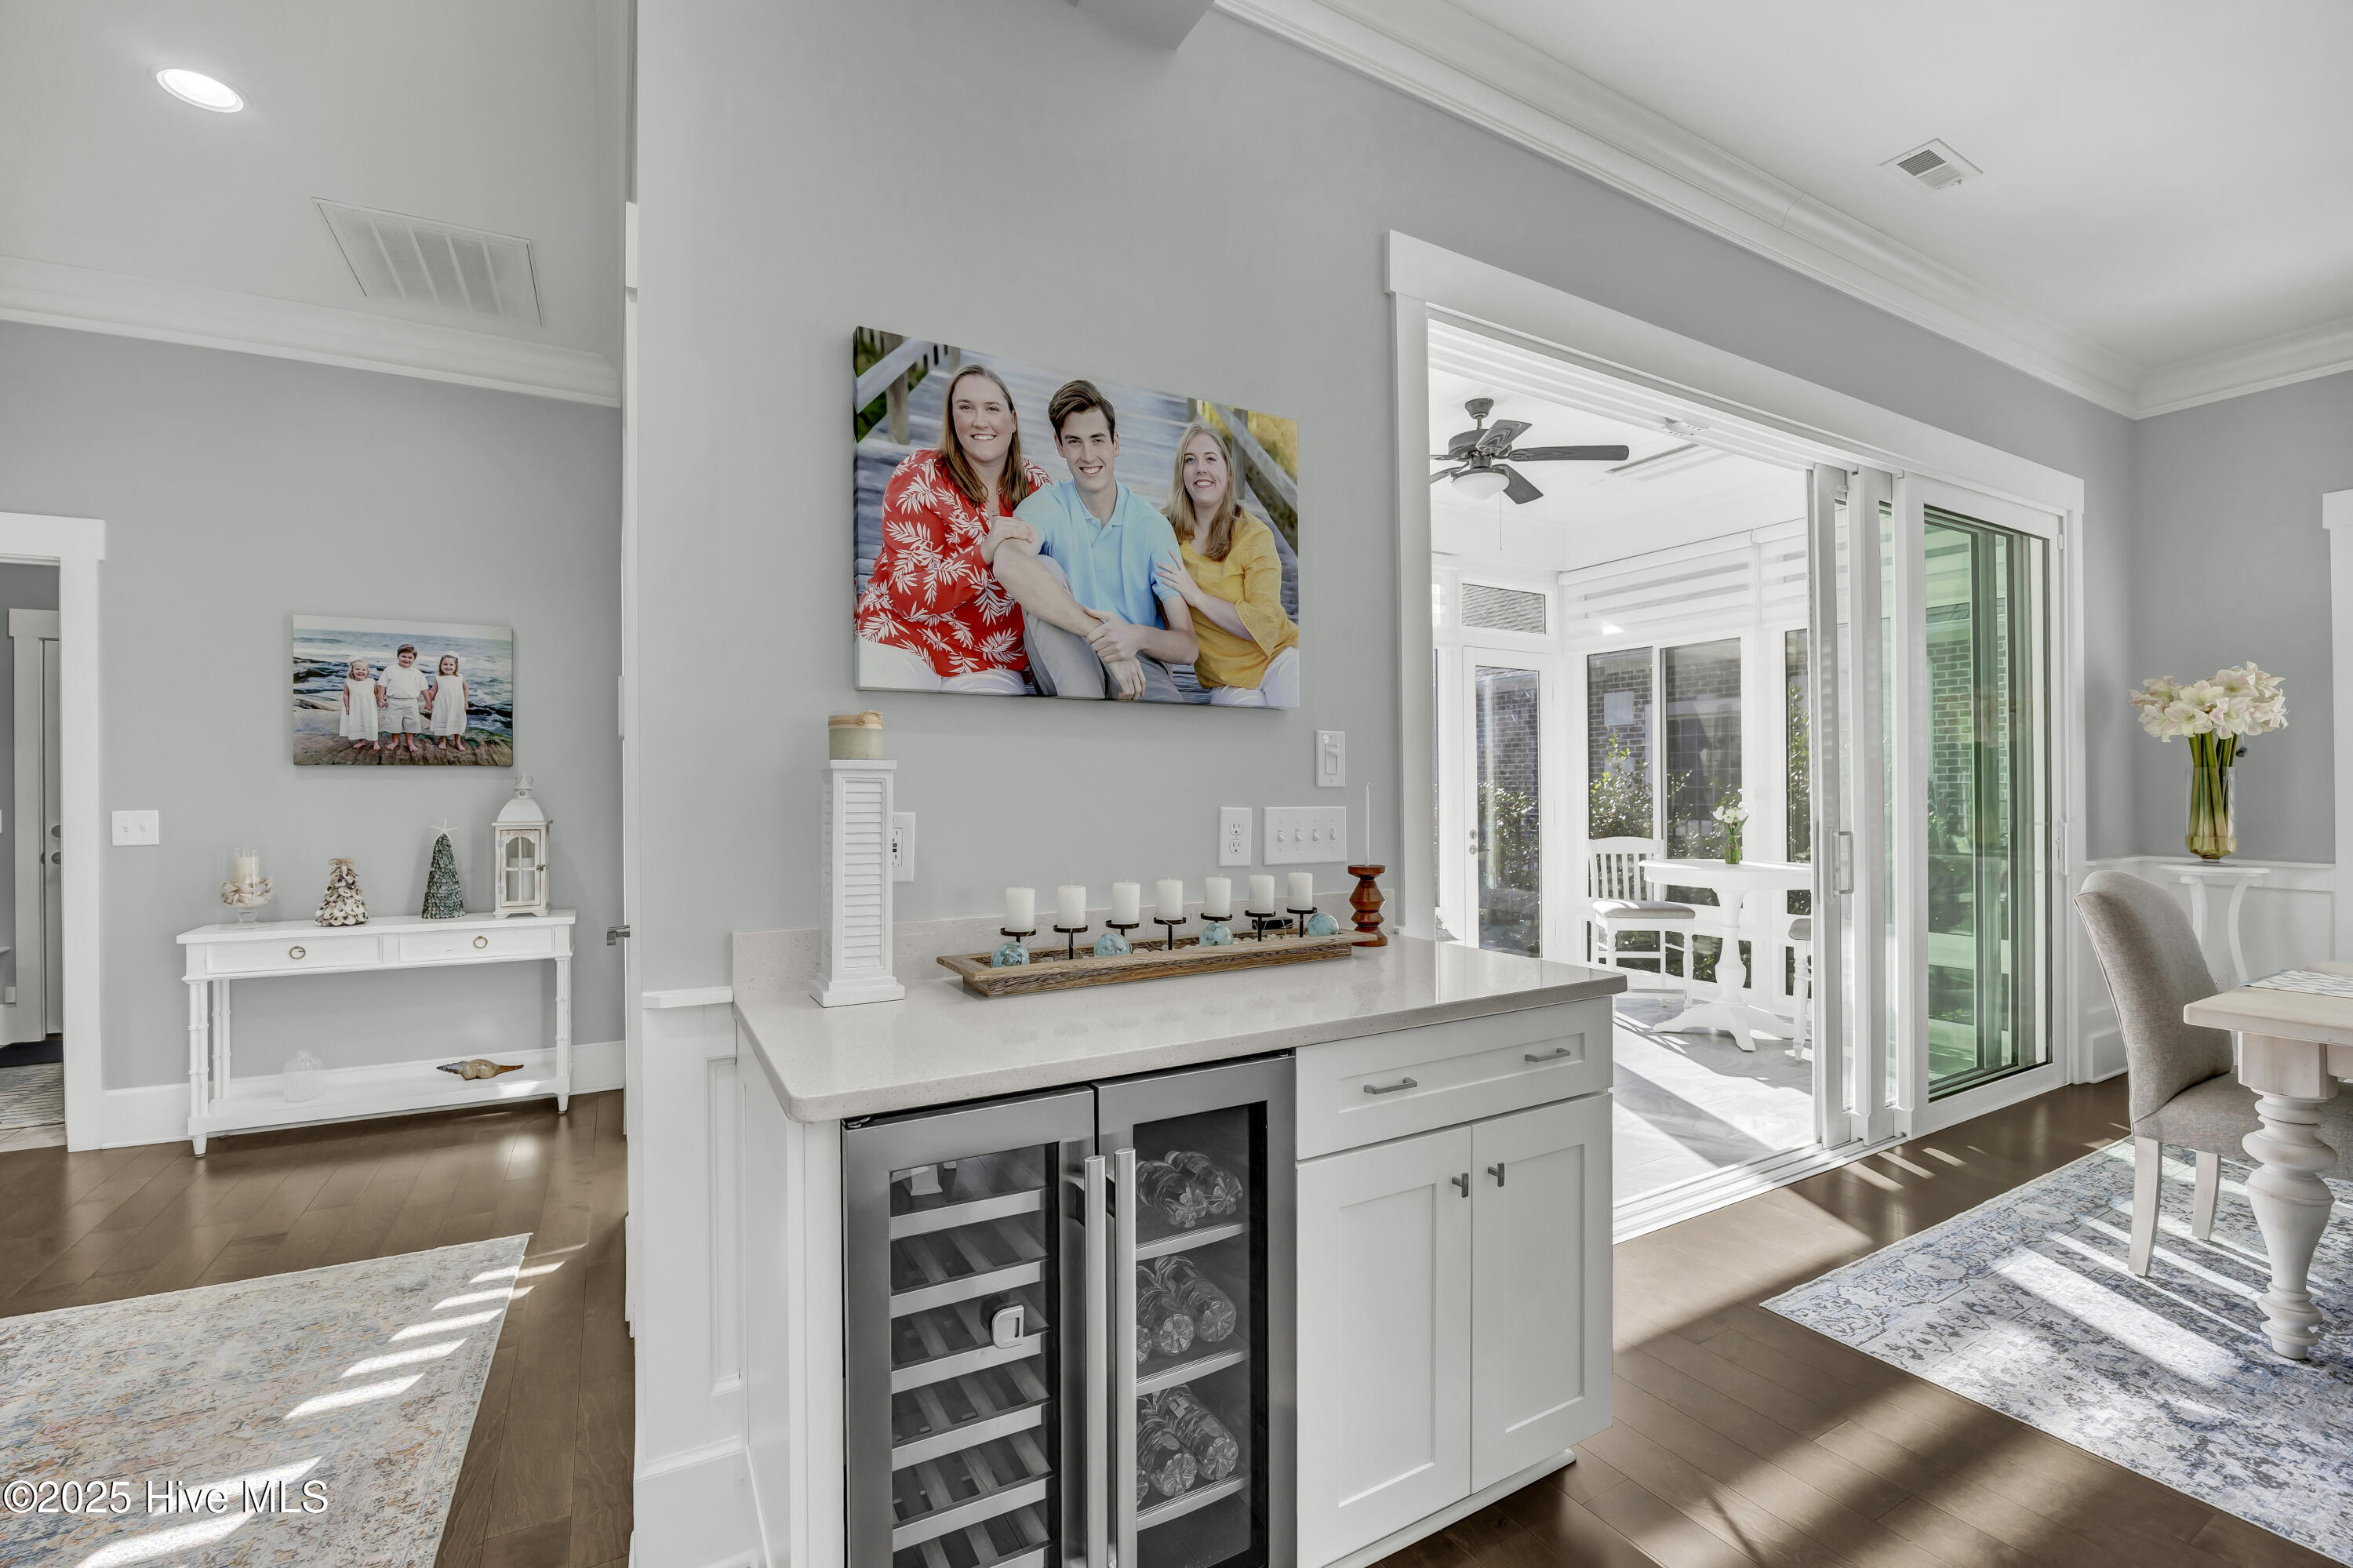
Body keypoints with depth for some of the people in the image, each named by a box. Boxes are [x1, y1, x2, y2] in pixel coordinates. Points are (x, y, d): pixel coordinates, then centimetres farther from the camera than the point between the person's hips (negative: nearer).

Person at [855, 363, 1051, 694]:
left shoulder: (1036, 484, 5)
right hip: (900, 639, -2)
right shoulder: (918, 477, -3)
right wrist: (985, 552, -27)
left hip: (990, 666, 2)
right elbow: (911, 595, -13)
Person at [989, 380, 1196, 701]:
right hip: (1063, 668, 2)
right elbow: (1009, 564, -28)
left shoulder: (1154, 527, 4)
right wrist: (1099, 635, -33)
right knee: (1043, 568, -26)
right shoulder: (1048, 506, 0)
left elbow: (1188, 646, -2)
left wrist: (1139, 637, -26)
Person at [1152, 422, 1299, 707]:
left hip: (1278, 658, -2)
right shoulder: (1168, 532, 3)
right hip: (1224, 682, 3)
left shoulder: (1254, 536, -7)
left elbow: (1264, 626, -15)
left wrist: (1197, 595, -20)